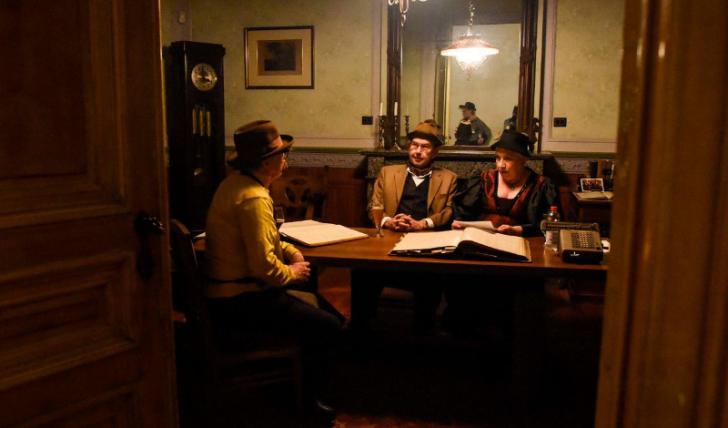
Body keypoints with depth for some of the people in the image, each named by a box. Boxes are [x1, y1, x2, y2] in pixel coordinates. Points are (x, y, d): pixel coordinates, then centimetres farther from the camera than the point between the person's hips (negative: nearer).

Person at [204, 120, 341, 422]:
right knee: (328, 327, -8)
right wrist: (291, 272, -8)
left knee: (311, 303, 23)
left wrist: (290, 251, 7)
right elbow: (264, 266, -28)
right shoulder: (254, 197, -25)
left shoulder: (235, 182, 7)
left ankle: (297, 385, 33)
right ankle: (310, 400, 15)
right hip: (241, 303, -11)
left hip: (228, 293, 11)